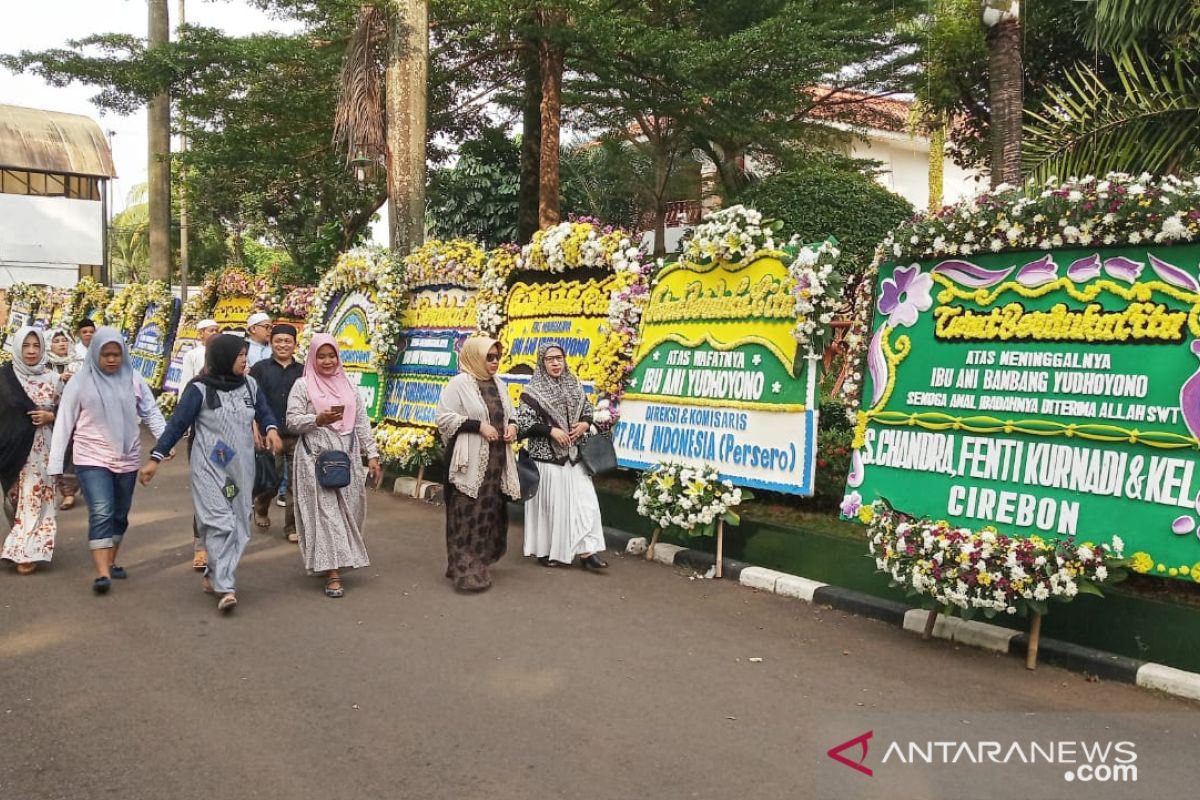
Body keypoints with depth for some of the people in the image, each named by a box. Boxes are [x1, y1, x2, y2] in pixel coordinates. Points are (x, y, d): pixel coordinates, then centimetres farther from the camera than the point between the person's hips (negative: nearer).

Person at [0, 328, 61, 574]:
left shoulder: (52, 378, 1)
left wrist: (50, 417, -10)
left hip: (40, 447, 0)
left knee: (34, 496, 0)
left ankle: (28, 551, 5)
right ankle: (22, 545, 24)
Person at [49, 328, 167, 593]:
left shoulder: (133, 378, -1)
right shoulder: (80, 382, -5)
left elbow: (151, 412, 1)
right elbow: (64, 423, -2)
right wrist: (56, 463, -5)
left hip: (127, 459, 3)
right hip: (92, 459, -3)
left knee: (120, 515, 14)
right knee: (101, 513, -14)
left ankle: (111, 563, 30)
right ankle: (102, 574, -14)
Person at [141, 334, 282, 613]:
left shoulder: (250, 385, 6)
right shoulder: (199, 389, -8)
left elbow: (263, 411, 16)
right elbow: (177, 423, -7)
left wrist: (271, 428, -7)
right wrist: (155, 458, -10)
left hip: (242, 467, 5)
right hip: (210, 467, -5)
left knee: (238, 524, 7)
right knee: (220, 523, -13)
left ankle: (214, 575, 23)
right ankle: (226, 587, -14)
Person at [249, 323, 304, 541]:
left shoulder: (302, 371, 7)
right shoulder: (260, 368, 3)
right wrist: (255, 429, -9)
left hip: (298, 435, 1)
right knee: (272, 480, 5)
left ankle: (292, 527, 11)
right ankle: (260, 507, 38)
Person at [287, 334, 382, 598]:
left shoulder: (349, 386, 13)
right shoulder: (303, 386, 1)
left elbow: (362, 423, 12)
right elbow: (292, 421, -5)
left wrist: (372, 455, 6)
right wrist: (318, 419, -22)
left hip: (347, 457, 5)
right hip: (316, 458, -4)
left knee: (346, 510, 7)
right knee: (325, 511, -8)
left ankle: (330, 562, 23)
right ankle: (331, 572, -8)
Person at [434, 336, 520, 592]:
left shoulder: (498, 384, 13)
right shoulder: (458, 383, -9)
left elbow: (510, 413, 23)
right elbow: (444, 417, -13)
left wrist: (512, 425, 0)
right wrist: (478, 425, -19)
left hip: (496, 459, 7)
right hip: (470, 460, -7)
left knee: (492, 511, 11)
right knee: (468, 514, -6)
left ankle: (479, 562, 24)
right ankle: (466, 570, 0)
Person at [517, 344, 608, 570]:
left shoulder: (574, 386, 9)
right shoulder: (533, 390, -7)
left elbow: (587, 410, 19)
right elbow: (523, 423, -12)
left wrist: (585, 423, -2)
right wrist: (551, 430, -18)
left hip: (573, 455, 5)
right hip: (547, 456, -5)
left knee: (585, 500, -1)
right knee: (549, 503, 1)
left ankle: (586, 551, 4)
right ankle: (545, 551, 16)